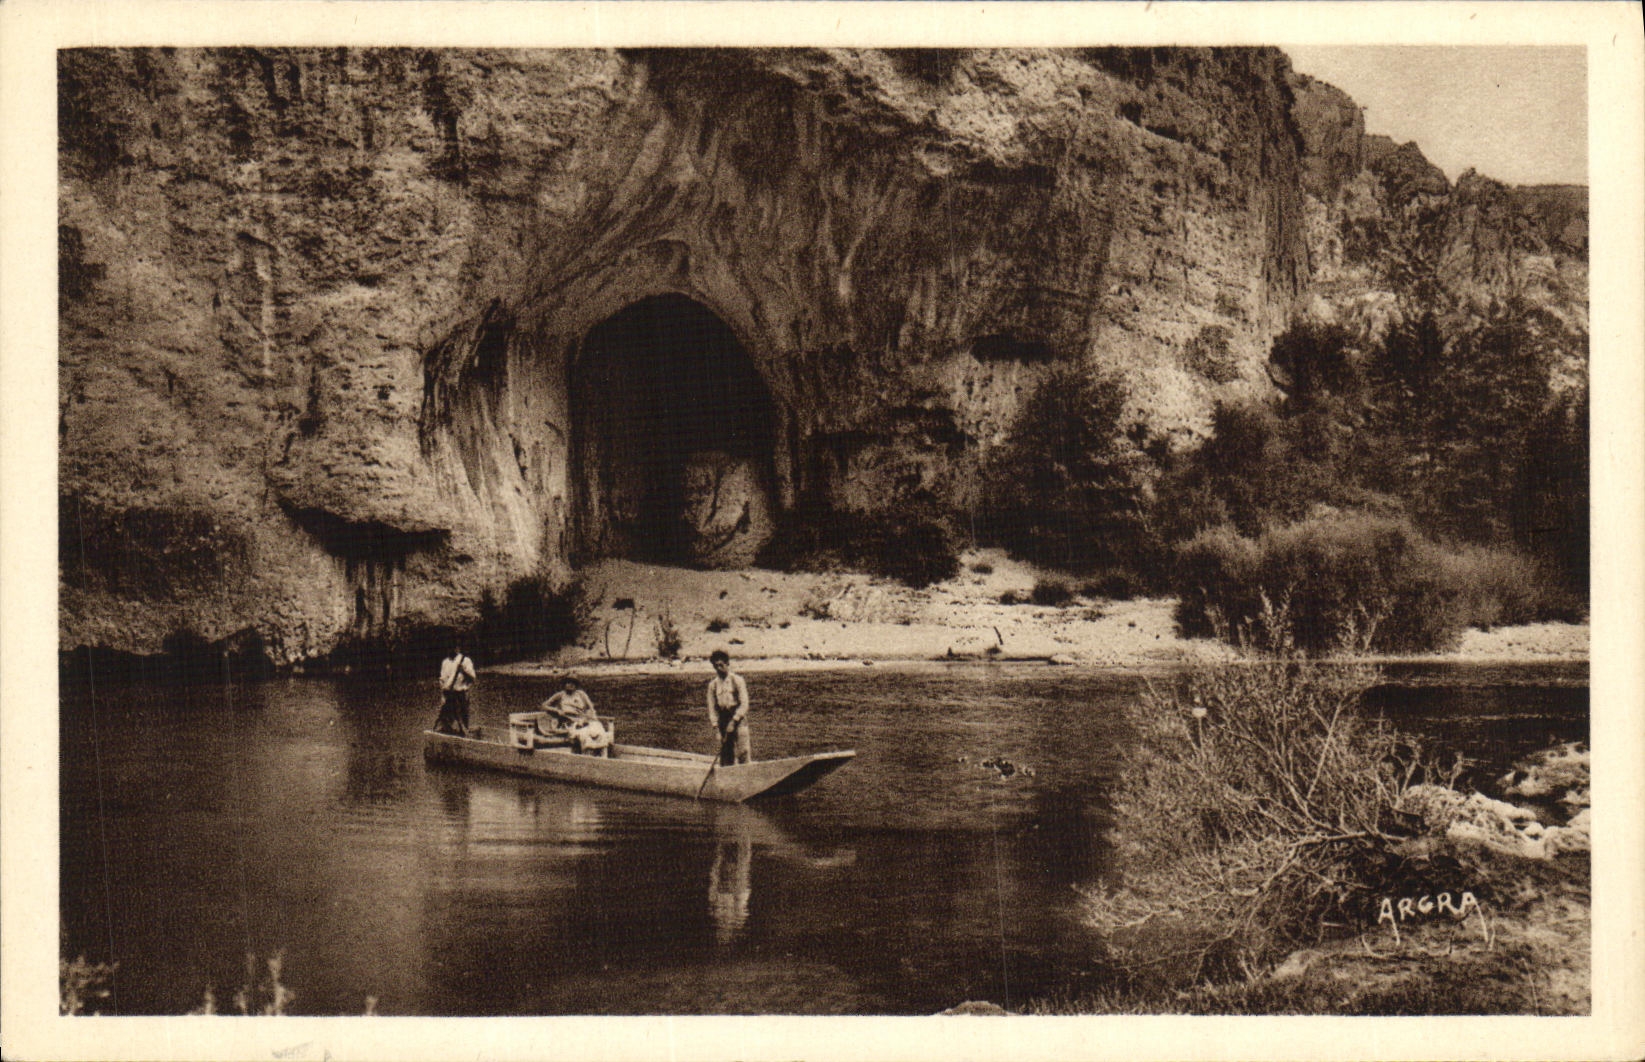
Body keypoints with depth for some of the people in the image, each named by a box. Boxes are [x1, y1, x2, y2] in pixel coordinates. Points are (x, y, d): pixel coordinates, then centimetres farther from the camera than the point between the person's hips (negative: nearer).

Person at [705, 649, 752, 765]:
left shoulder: (737, 680, -1)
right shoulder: (713, 684, 8)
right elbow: (712, 707, 8)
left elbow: (744, 704, -6)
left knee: (742, 752, -11)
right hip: (723, 720, 3)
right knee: (726, 755, 2)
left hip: (739, 720, -3)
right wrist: (715, 727, -2)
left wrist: (734, 721, -14)